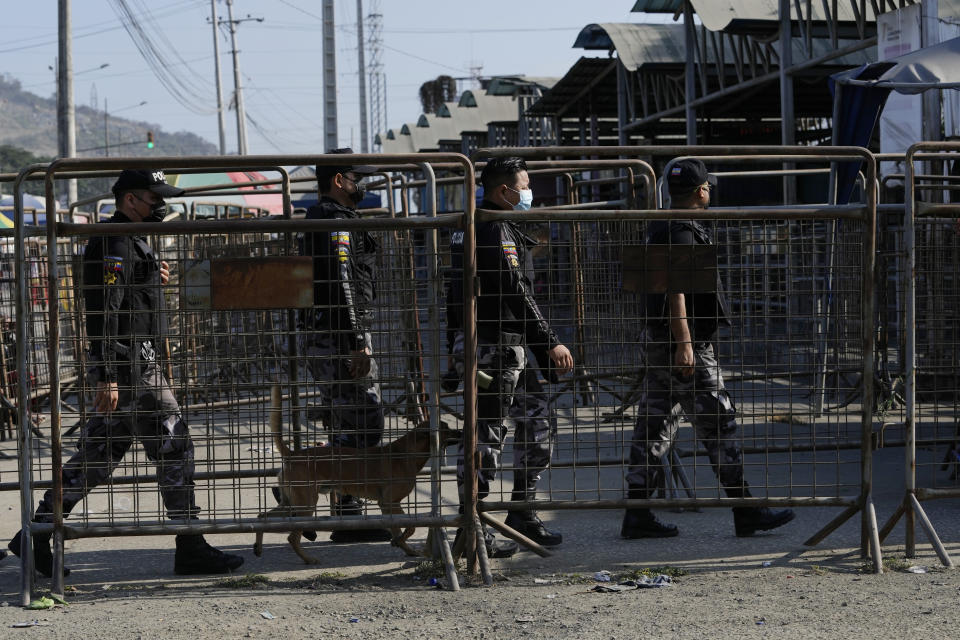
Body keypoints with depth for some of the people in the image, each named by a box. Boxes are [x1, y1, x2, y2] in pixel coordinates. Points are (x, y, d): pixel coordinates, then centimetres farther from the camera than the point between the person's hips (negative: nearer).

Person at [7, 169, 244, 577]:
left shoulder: (130, 242, 20)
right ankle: (191, 550, -2)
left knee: (99, 453, 11)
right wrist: (107, 377, -25)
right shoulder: (114, 244, -14)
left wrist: (154, 281, 11)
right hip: (128, 364, -11)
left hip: (138, 360, 11)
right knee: (173, 447, -6)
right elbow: (104, 312, -21)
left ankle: (36, 535, 14)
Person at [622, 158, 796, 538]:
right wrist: (684, 343, -25)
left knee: (654, 427, 9)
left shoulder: (659, 229, 17)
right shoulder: (682, 231, -14)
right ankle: (745, 513, -2)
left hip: (658, 342, 10)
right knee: (719, 424, -5)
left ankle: (637, 515, 8)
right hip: (684, 342, -10)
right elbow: (675, 289, -22)